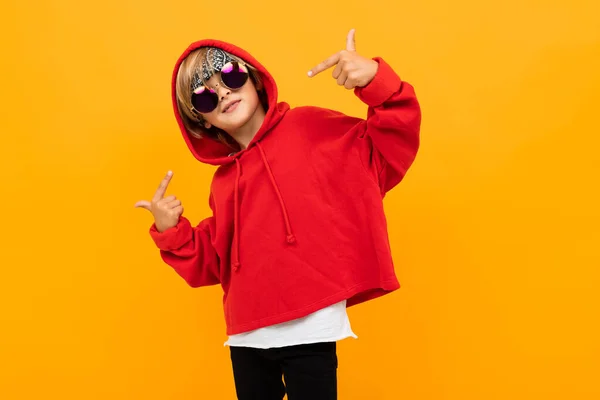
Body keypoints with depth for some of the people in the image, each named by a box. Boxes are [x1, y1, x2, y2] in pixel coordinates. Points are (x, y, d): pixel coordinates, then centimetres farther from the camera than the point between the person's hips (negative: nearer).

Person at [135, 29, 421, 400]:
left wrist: (377, 82, -22)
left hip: (310, 329, -5)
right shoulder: (224, 181, 13)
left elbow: (393, 145, -7)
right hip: (247, 336, 6)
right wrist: (171, 233, 3)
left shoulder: (309, 128, -1)